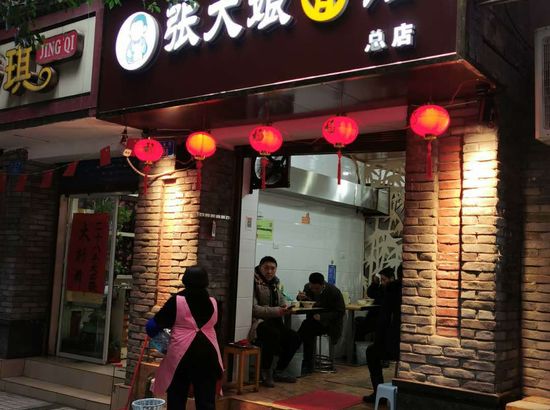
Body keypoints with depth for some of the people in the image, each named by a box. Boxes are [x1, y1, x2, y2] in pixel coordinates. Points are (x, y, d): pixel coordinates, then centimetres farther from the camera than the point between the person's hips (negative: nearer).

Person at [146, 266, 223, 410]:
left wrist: (153, 332, 23)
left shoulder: (177, 301, -6)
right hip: (207, 354, 3)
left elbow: (153, 325, -1)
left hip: (181, 355, -3)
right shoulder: (212, 303, 6)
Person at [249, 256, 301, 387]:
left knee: (295, 338, -5)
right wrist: (275, 311, -28)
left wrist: (285, 307, 0)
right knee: (274, 334, -35)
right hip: (257, 322, -8)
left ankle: (279, 371, 12)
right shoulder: (254, 283, -14)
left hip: (274, 322, 8)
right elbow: (253, 308, -22)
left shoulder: (275, 282, 11)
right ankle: (265, 372, -13)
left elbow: (281, 299, 25)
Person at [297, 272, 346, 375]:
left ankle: (307, 365, -17)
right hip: (314, 318, 6)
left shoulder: (334, 292, -18)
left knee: (307, 328, -29)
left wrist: (322, 317, -27)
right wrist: (300, 297, -17)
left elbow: (340, 312, -14)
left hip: (328, 322, -6)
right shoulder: (308, 287, -4)